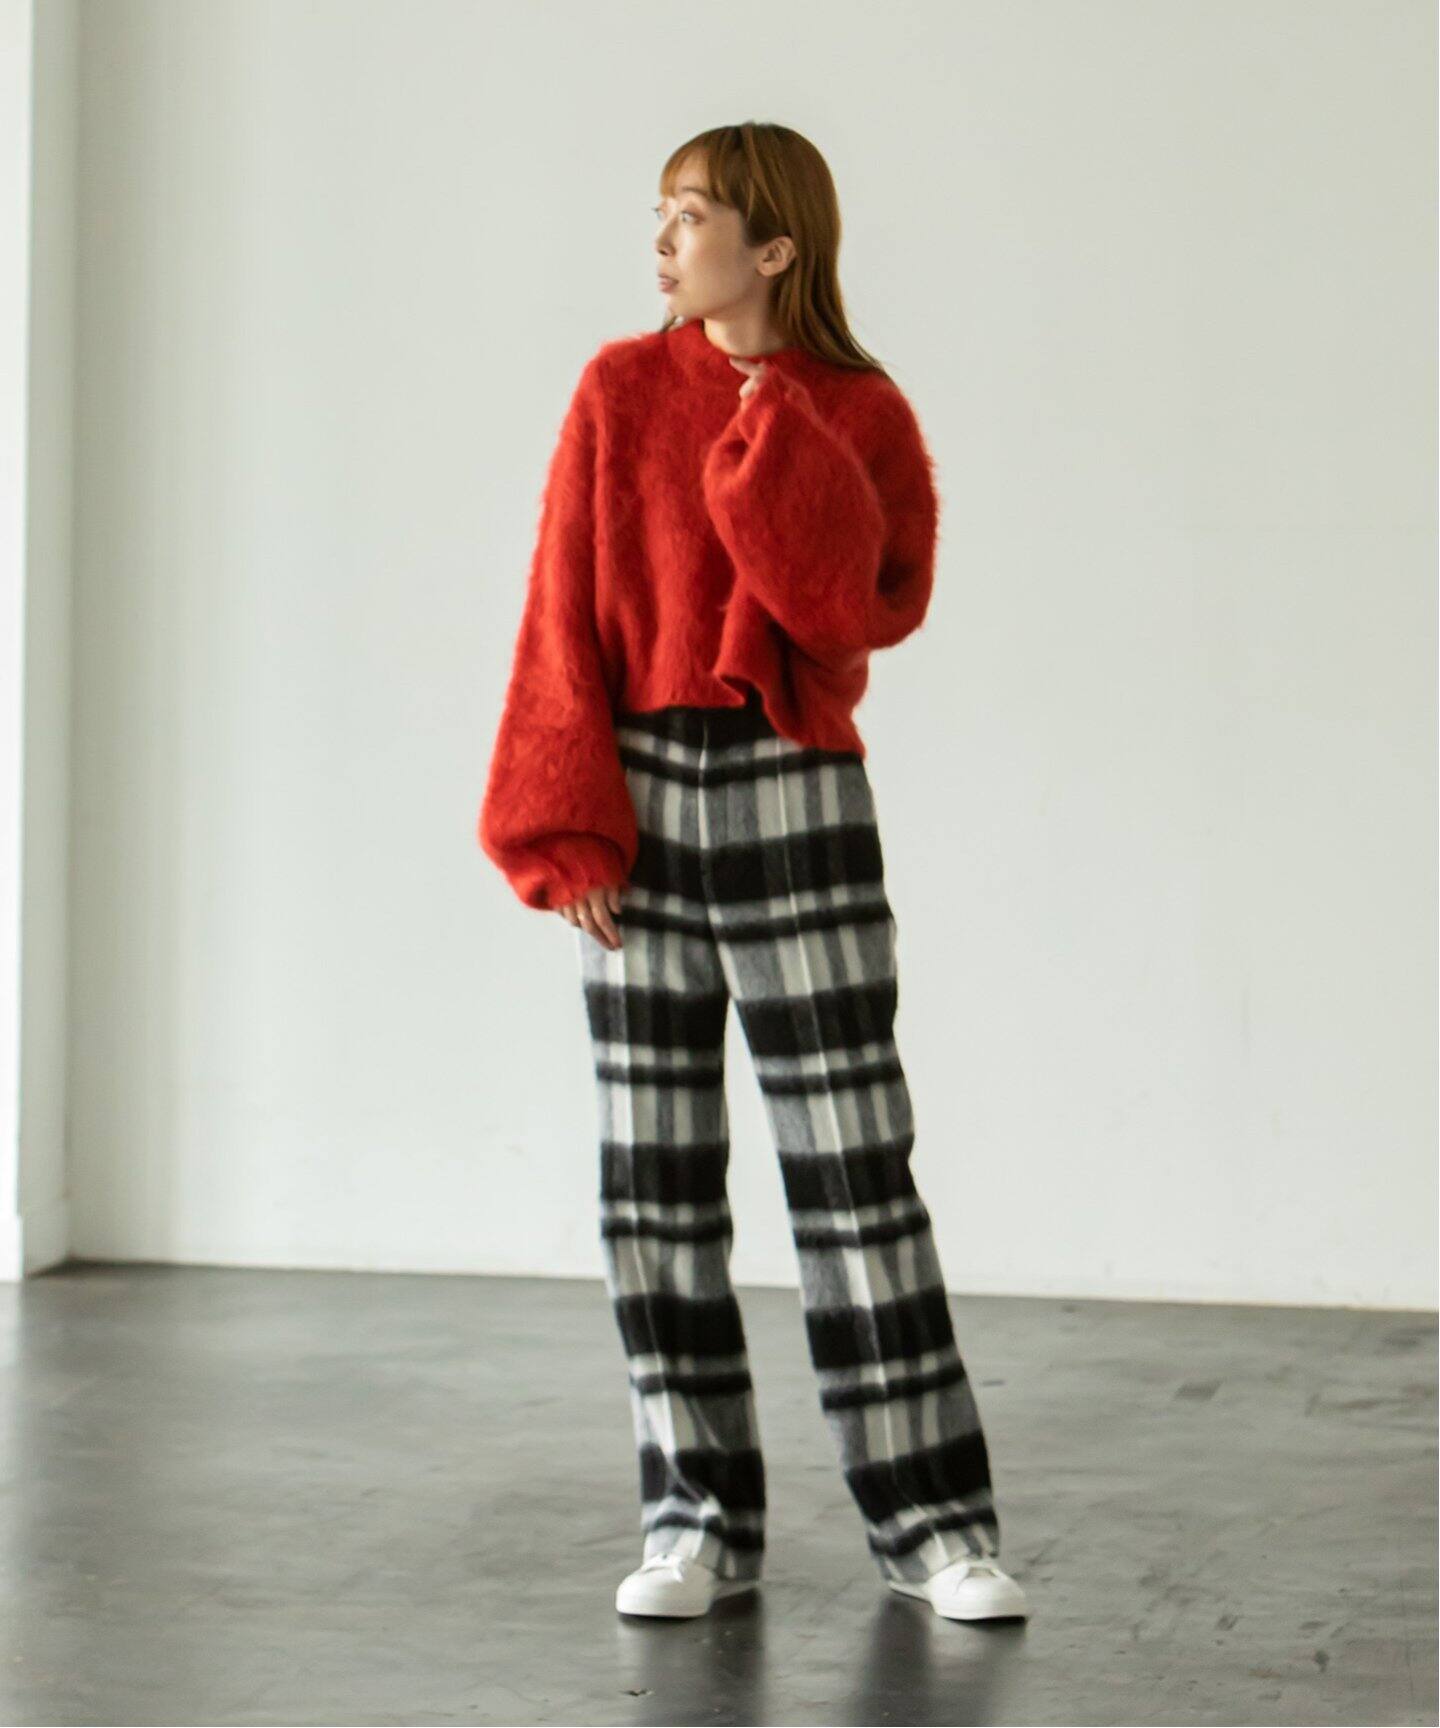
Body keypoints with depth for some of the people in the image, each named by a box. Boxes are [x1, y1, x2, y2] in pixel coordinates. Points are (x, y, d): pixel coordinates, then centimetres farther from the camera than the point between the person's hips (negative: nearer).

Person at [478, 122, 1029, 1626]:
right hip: (641, 802, 2)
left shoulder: (860, 417, 1)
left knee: (855, 1166, -2)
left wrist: (777, 440, -13)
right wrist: (567, 825, -7)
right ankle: (698, 1518, 13)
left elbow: (880, 605, -12)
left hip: (799, 807, -2)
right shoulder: (622, 391, 4)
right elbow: (566, 616, 1)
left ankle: (930, 1520, 6)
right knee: (654, 1174, 3)